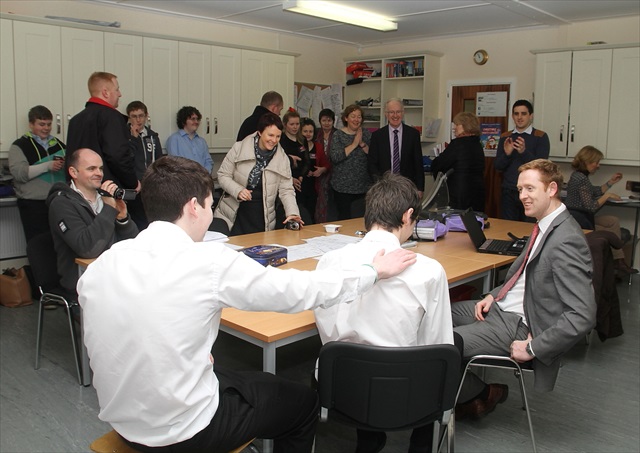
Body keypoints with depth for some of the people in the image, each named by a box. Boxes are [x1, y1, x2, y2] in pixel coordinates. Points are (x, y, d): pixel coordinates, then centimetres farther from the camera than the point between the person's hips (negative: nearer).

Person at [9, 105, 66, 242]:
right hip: (33, 204, -3)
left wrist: (66, 164, -2)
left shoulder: (58, 144, 14)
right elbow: (19, 173, -10)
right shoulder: (20, 146, 3)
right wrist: (48, 166, -19)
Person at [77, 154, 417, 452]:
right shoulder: (210, 263, -22)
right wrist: (375, 271, -1)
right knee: (303, 402, 16)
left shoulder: (98, 267, -6)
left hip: (122, 421, 6)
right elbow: (299, 290, -15)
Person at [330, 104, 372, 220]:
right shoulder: (338, 135, -1)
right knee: (344, 217, 2)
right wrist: (354, 144, -12)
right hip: (343, 186, -2)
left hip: (363, 185, 3)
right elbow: (335, 157, -15)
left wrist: (362, 144, -12)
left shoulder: (366, 134, 9)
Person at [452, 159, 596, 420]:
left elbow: (583, 316, -28)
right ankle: (473, 386, 19)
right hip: (501, 307, 10)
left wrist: (532, 349, -23)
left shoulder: (566, 241, -24)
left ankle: (480, 394, 12)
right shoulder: (545, 226, 6)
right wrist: (493, 295, 7)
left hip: (517, 325, -10)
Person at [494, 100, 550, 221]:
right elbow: (497, 166, 6)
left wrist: (524, 152, -25)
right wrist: (507, 154, -14)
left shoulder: (541, 137, 0)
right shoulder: (505, 137, 10)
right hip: (509, 192, 3)